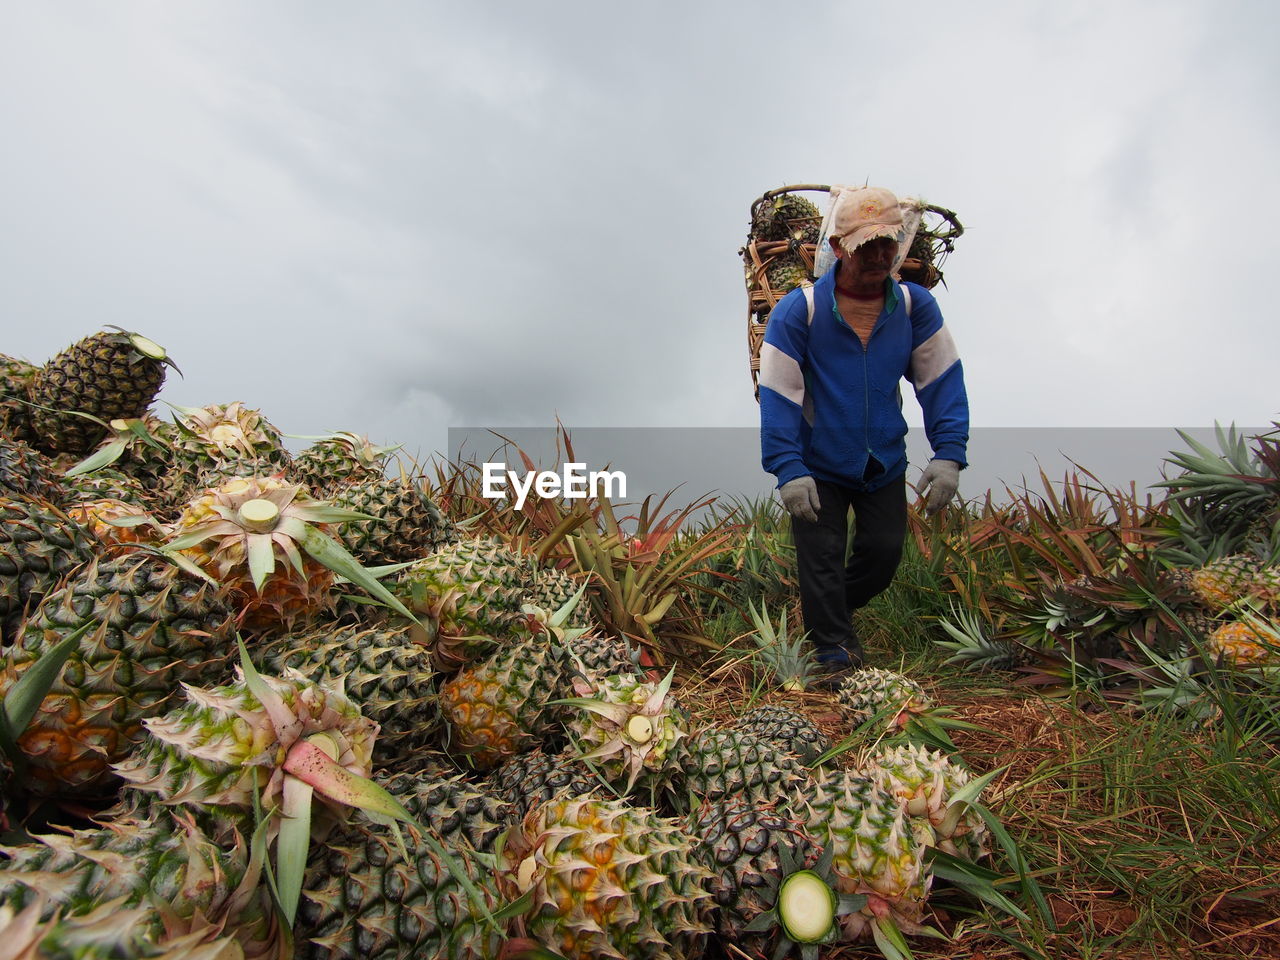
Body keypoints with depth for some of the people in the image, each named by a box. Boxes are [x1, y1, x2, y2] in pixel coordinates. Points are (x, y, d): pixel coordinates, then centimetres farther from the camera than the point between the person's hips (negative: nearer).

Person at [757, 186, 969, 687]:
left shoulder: (915, 306, -3)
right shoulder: (798, 311, -14)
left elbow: (942, 381, -1)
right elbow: (778, 396, -16)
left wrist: (947, 455, -12)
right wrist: (788, 470, -23)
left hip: (885, 466, 4)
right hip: (818, 468, -3)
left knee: (884, 552, 11)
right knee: (821, 557, -2)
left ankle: (832, 610, 38)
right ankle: (833, 652, 15)